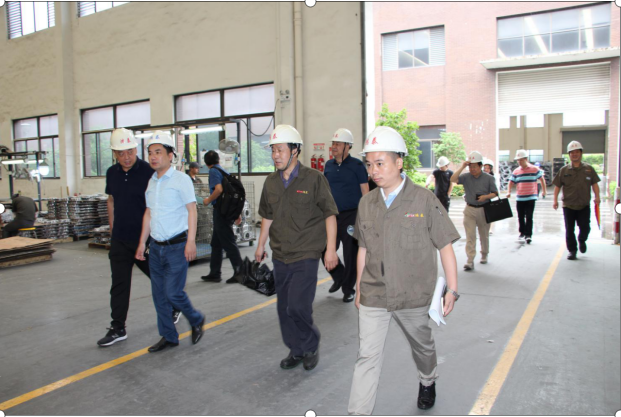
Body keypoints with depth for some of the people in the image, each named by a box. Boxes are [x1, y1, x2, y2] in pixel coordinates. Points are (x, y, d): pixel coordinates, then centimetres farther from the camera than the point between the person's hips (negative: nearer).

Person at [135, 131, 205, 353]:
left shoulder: (181, 179, -8)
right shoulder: (151, 182, 11)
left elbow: (192, 210, -11)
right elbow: (148, 213, 17)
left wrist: (190, 241, -17)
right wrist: (142, 242, 16)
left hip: (177, 245, -7)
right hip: (156, 246, 7)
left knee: (172, 292, -7)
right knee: (159, 295, 10)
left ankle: (196, 320, 20)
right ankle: (168, 336, 24)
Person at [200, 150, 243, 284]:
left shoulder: (213, 171, -8)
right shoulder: (223, 170, 16)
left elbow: (218, 189, -24)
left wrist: (208, 200, -7)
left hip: (220, 210, -9)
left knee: (228, 243, -4)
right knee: (216, 243, 16)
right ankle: (214, 274, 23)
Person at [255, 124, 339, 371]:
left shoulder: (314, 179, -8)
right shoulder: (271, 182, 7)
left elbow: (329, 214, -7)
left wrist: (331, 249, -12)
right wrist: (261, 245, 19)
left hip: (306, 255, -5)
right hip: (280, 256, 6)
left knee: (298, 306, -11)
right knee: (284, 308, 11)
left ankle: (311, 346, 17)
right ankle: (296, 351, 30)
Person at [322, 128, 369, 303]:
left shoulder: (357, 165, -4)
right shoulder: (328, 165, 10)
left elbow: (365, 191, -3)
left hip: (351, 216, -4)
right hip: (332, 215, 4)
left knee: (350, 254, 4)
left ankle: (348, 288, 19)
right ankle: (338, 277, 30)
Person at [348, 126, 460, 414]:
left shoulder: (424, 201, -10)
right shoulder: (367, 203, 1)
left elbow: (445, 246, -5)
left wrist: (452, 289, -7)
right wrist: (359, 288, 13)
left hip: (413, 296, -1)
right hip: (373, 296, 2)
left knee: (422, 345, 23)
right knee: (367, 356, 0)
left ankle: (427, 383, 54)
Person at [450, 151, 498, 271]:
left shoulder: (488, 178, -2)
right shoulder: (466, 177, -2)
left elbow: (495, 193, 1)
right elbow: (453, 179, -17)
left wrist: (485, 196, -18)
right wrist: (462, 167, -18)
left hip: (483, 210, 0)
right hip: (469, 209, 0)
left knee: (484, 235, 15)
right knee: (470, 236, -5)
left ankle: (484, 255, 37)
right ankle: (470, 261, -6)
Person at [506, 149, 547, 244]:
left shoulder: (534, 169, -1)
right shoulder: (516, 171, 6)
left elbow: (542, 179, 8)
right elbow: (511, 182, 10)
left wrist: (544, 191, 9)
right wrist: (508, 192, -6)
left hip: (531, 198, -3)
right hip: (519, 198, 3)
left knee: (529, 217, -6)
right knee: (520, 217, 9)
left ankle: (528, 235, -3)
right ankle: (522, 233, 23)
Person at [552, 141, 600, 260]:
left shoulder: (588, 169, 4)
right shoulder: (564, 170, 2)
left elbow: (594, 184, 6)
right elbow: (557, 186, 4)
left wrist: (597, 196, -8)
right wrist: (555, 200, -4)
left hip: (584, 205, 0)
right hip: (568, 205, 0)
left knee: (585, 228, -1)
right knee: (569, 230, 3)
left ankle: (582, 241, 32)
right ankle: (572, 250, 18)